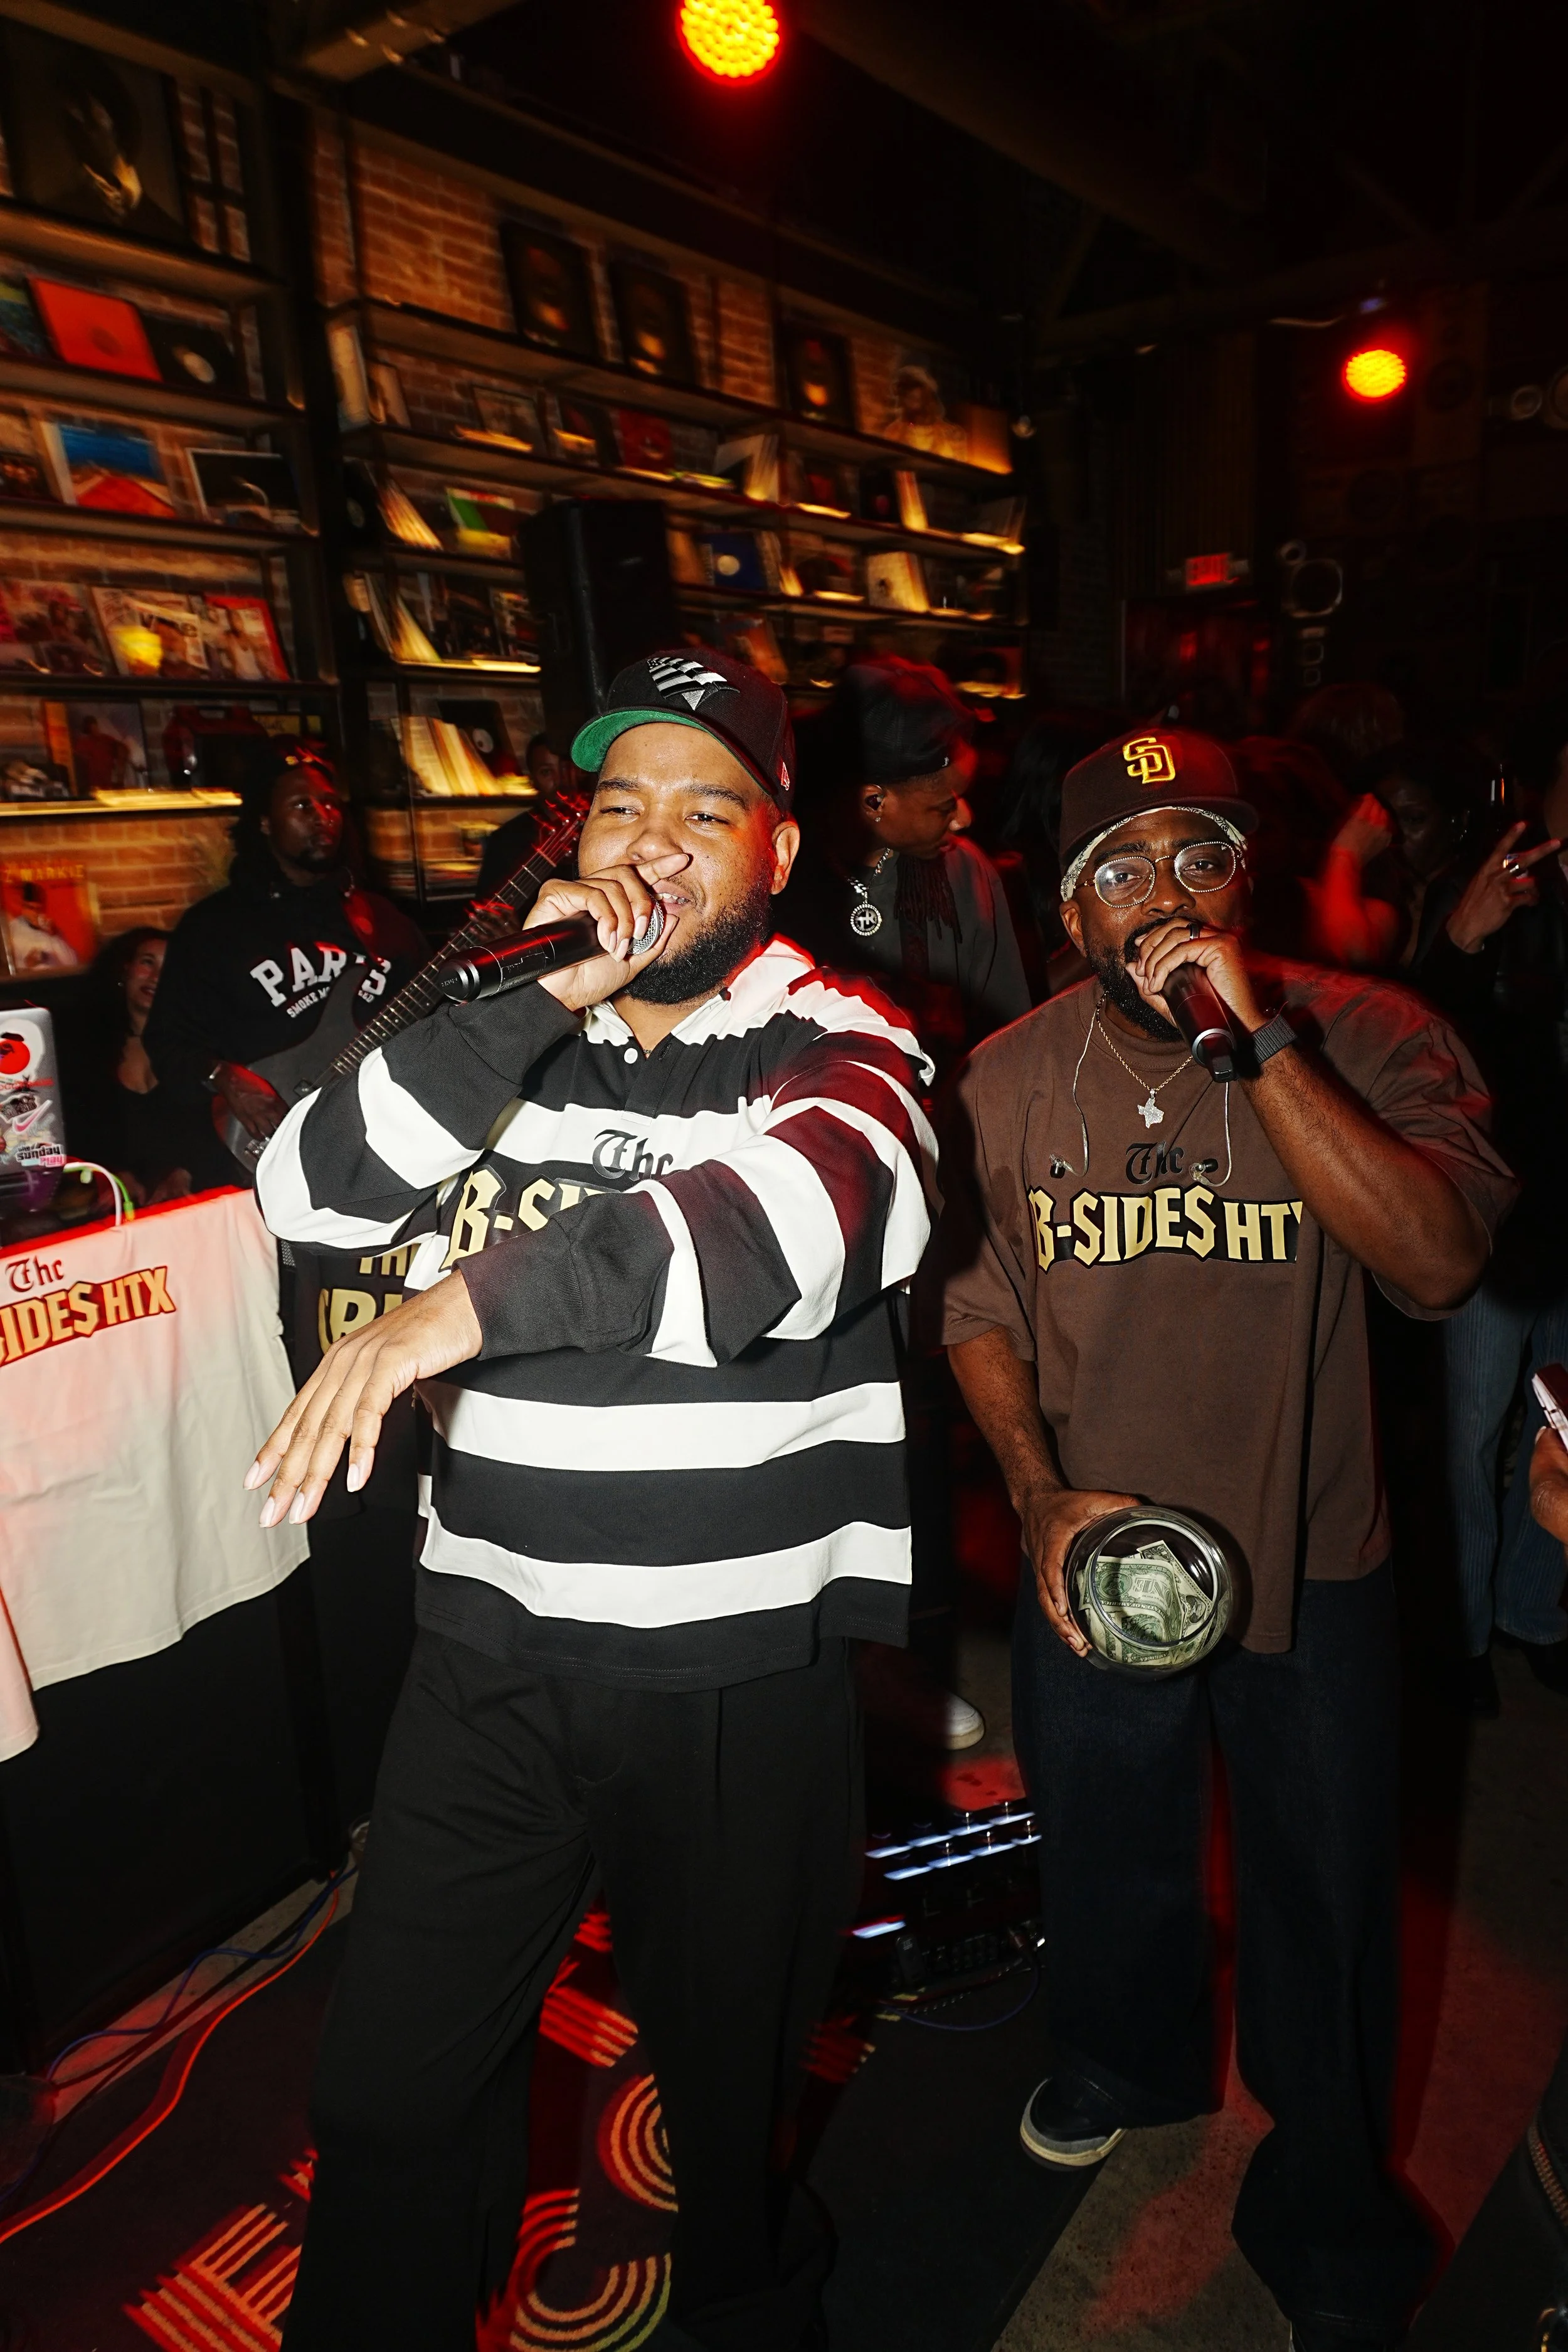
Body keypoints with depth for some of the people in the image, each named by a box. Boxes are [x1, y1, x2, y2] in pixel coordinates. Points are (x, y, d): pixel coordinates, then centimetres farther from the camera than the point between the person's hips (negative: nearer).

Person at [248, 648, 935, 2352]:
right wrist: (536, 1005, -15)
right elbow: (311, 1191, -7)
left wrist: (467, 1298, -42)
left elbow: (782, 1214, -29)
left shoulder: (839, 1047, -6)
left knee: (729, 2072, 19)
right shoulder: (522, 1039, 7)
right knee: (389, 2094, 14)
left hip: (740, 1675, -2)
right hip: (489, 1652, 3)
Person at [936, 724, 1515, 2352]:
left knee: (1323, 1899, 17)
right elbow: (977, 1306, 1)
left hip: (1308, 1563, -2)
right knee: (1101, 1853, 26)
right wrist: (1037, 1490, -13)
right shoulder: (1008, 1080, -7)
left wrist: (1256, 1041, -34)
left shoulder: (1369, 1039, -15)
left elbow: (1439, 1265, -29)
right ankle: (1122, 2062, 60)